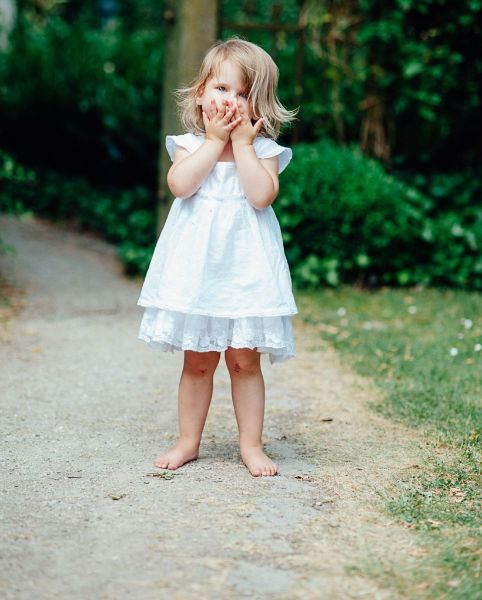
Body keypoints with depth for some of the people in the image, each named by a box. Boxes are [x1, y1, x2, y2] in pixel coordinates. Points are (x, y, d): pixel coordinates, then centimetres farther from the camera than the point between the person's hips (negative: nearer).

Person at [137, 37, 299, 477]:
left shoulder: (264, 150, 0)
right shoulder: (190, 145, 3)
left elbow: (262, 195, -17)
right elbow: (181, 184, -16)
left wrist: (242, 142, -12)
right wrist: (215, 140, -12)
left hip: (245, 267, -1)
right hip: (197, 266, 1)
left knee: (245, 360, 4)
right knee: (197, 360, 10)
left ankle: (251, 445, 15)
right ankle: (188, 441, 22)